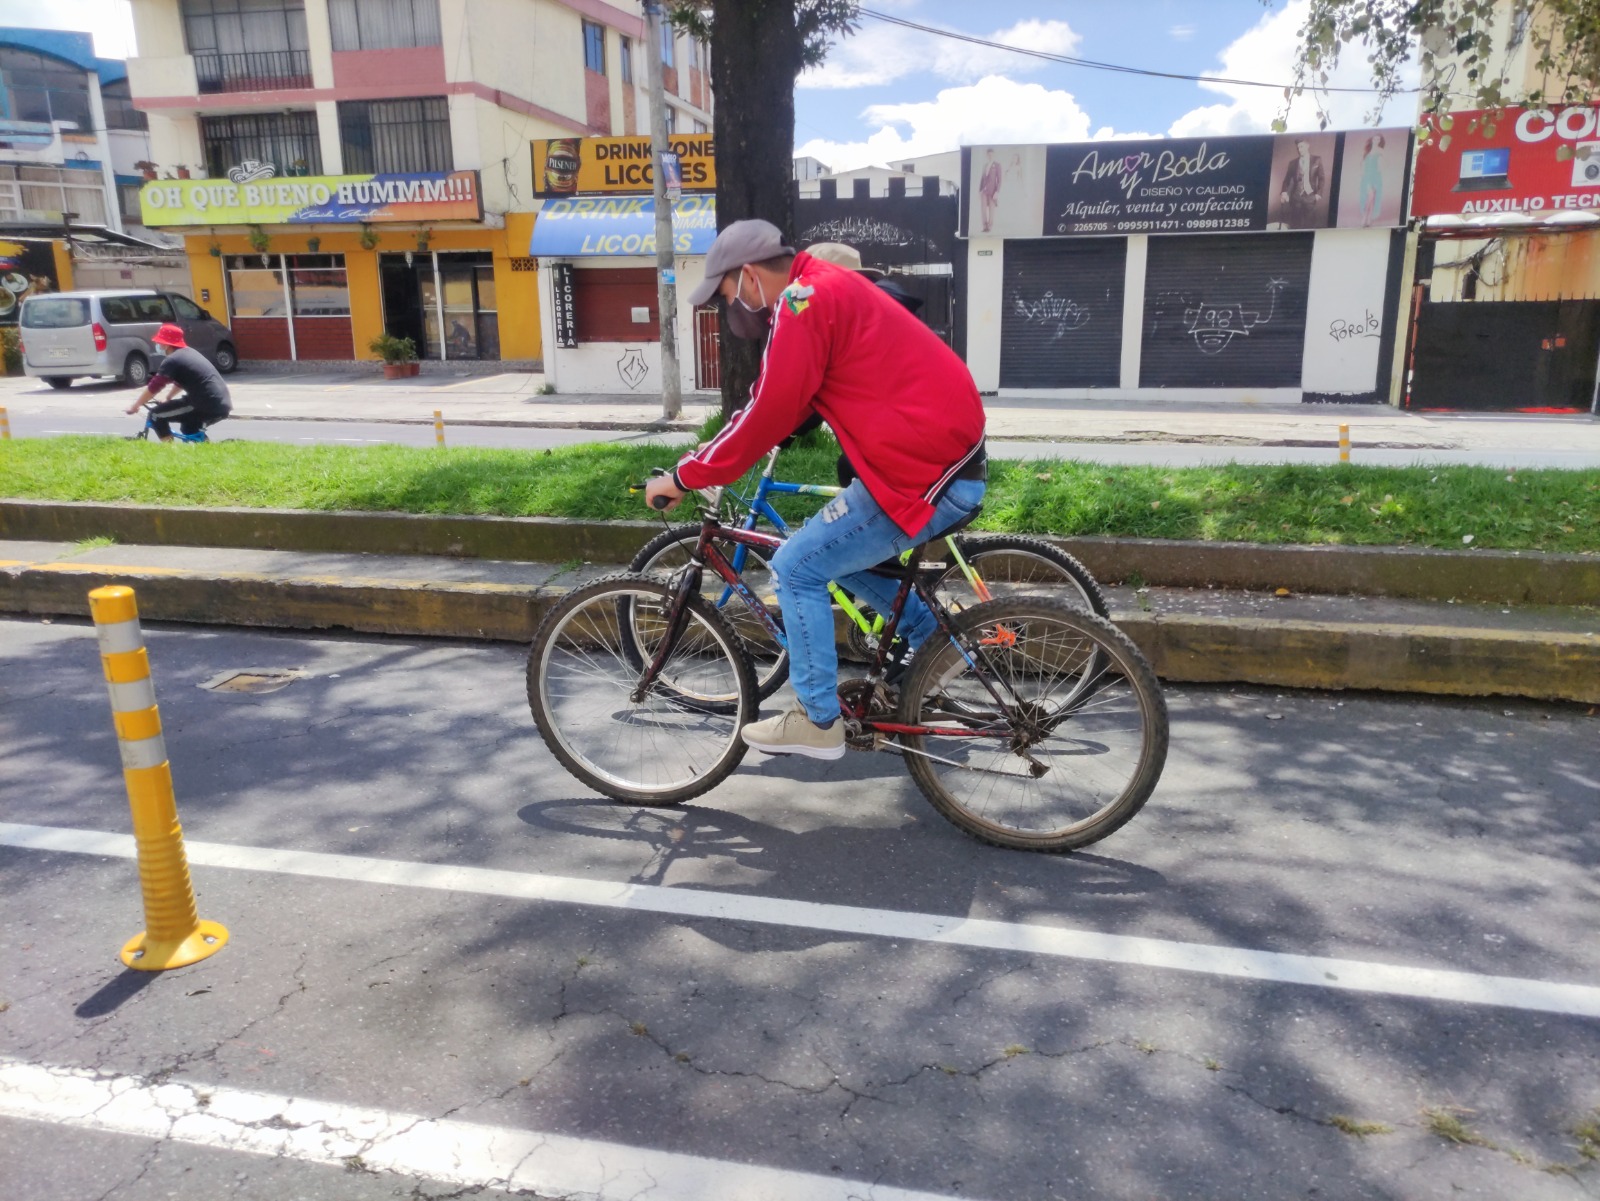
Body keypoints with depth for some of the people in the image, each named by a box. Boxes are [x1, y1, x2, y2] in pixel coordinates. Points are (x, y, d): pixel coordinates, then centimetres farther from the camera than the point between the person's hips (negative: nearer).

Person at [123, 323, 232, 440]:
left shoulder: (171, 361, -5)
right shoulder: (189, 353, 21)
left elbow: (153, 387, -1)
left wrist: (134, 406, 11)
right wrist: (168, 398, 47)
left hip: (207, 405, -9)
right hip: (222, 404, 9)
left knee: (156, 415, 2)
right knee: (189, 431, 33)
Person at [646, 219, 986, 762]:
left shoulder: (804, 301, -14)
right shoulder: (828, 288, 17)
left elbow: (770, 411, -16)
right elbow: (781, 402, 22)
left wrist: (687, 476, -6)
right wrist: (718, 449, 20)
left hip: (925, 475, -10)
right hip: (949, 454, 10)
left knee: (798, 568, -3)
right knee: (835, 548, 23)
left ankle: (817, 722, 7)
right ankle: (931, 637, 29)